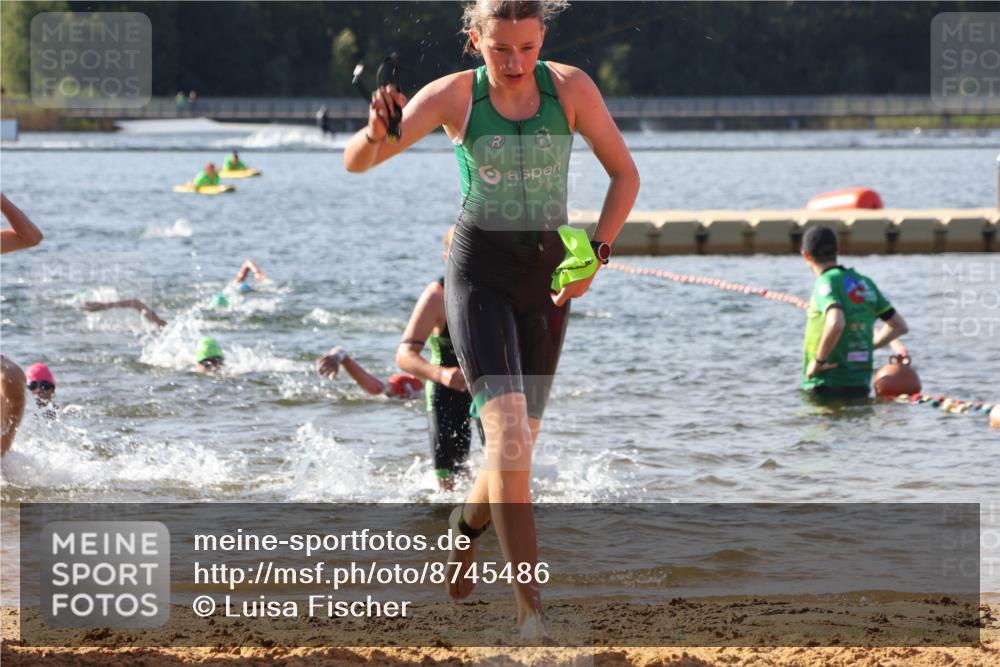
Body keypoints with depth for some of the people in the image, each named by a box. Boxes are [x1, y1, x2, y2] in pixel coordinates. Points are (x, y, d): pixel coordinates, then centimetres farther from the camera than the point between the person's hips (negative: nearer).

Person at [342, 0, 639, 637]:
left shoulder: (571, 87, -7)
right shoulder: (454, 95, -10)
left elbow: (625, 173, 2)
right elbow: (357, 162, -11)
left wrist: (596, 254, -9)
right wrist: (376, 132, -34)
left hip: (547, 275, 3)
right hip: (479, 272, -3)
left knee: (520, 444, 12)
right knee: (508, 432, -20)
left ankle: (465, 527, 47)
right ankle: (531, 606, -21)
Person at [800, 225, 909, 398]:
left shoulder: (826, 282, -10)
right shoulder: (865, 283, 13)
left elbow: (836, 324, -30)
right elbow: (899, 326, 18)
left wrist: (818, 360, -18)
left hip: (826, 386, -7)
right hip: (860, 386, 7)